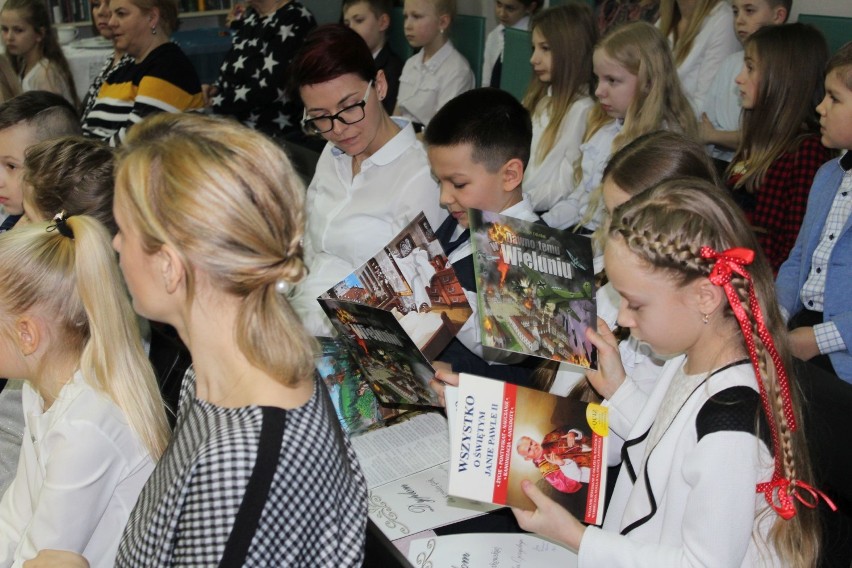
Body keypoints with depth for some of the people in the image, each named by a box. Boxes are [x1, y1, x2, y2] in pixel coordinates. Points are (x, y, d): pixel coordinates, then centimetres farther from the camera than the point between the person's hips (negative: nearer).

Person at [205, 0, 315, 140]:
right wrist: (219, 86, 3)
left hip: (269, 130, -8)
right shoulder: (253, 13, 12)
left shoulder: (294, 21, -16)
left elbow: (269, 87, -22)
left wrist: (219, 101, -13)